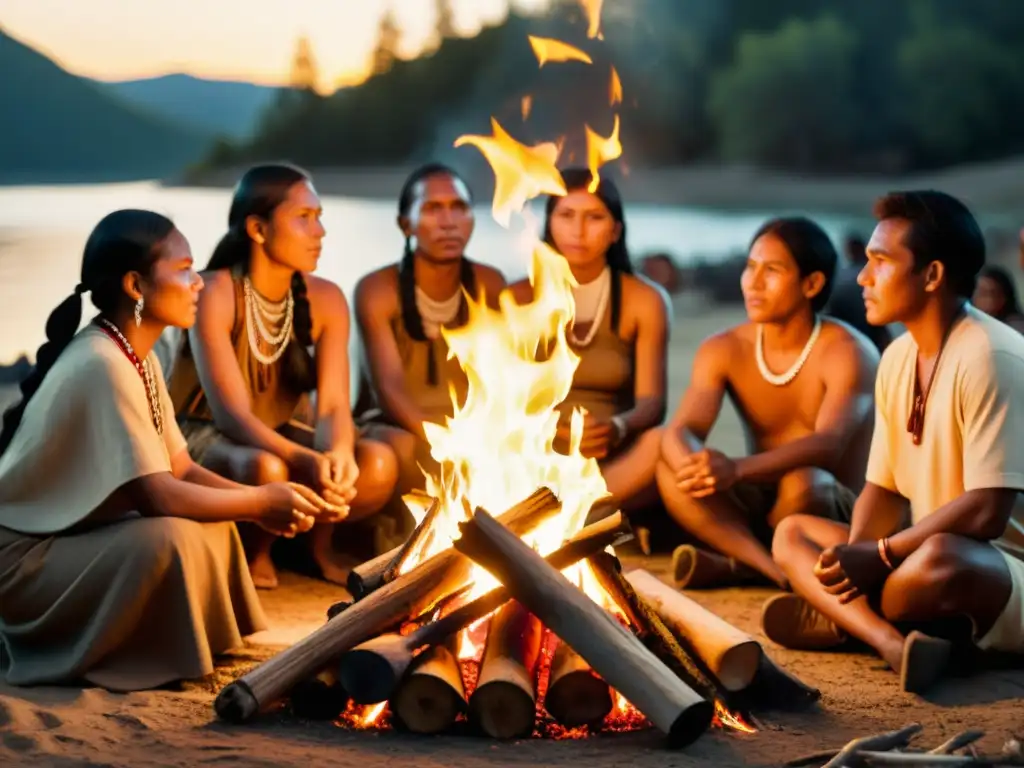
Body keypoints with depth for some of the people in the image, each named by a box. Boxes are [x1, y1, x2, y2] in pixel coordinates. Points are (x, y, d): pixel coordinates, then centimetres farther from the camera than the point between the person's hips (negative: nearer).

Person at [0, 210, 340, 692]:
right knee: (174, 537, -27)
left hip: (71, 535, 9)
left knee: (213, 526, 3)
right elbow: (157, 494, -27)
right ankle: (84, 661, -8)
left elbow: (181, 470, 4)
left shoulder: (137, 357, 5)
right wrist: (262, 502, -17)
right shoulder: (102, 364, -24)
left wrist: (263, 503, -11)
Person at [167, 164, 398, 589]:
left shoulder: (325, 299, -6)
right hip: (208, 437, -5)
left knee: (377, 463, -24)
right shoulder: (214, 294, -22)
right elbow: (232, 413, -28)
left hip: (285, 433, 5)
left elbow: (333, 405, -14)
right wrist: (308, 462, -46)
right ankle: (255, 550, -6)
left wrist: (338, 453, -40)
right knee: (266, 469, -40)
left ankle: (321, 543, 5)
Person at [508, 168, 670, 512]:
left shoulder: (645, 301, 5)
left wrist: (617, 428, -29)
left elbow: (652, 401, -4)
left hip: (615, 459, 0)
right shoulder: (518, 300, 5)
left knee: (661, 444, -35)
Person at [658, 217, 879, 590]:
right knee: (671, 466, -22)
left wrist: (737, 470, -48)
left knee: (802, 482, -38)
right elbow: (680, 432, -16)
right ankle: (772, 567, -31)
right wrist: (695, 469, -42)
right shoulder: (723, 350, -2)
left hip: (834, 511, -4)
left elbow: (829, 444, -31)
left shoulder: (848, 352, -15)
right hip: (757, 505, 4)